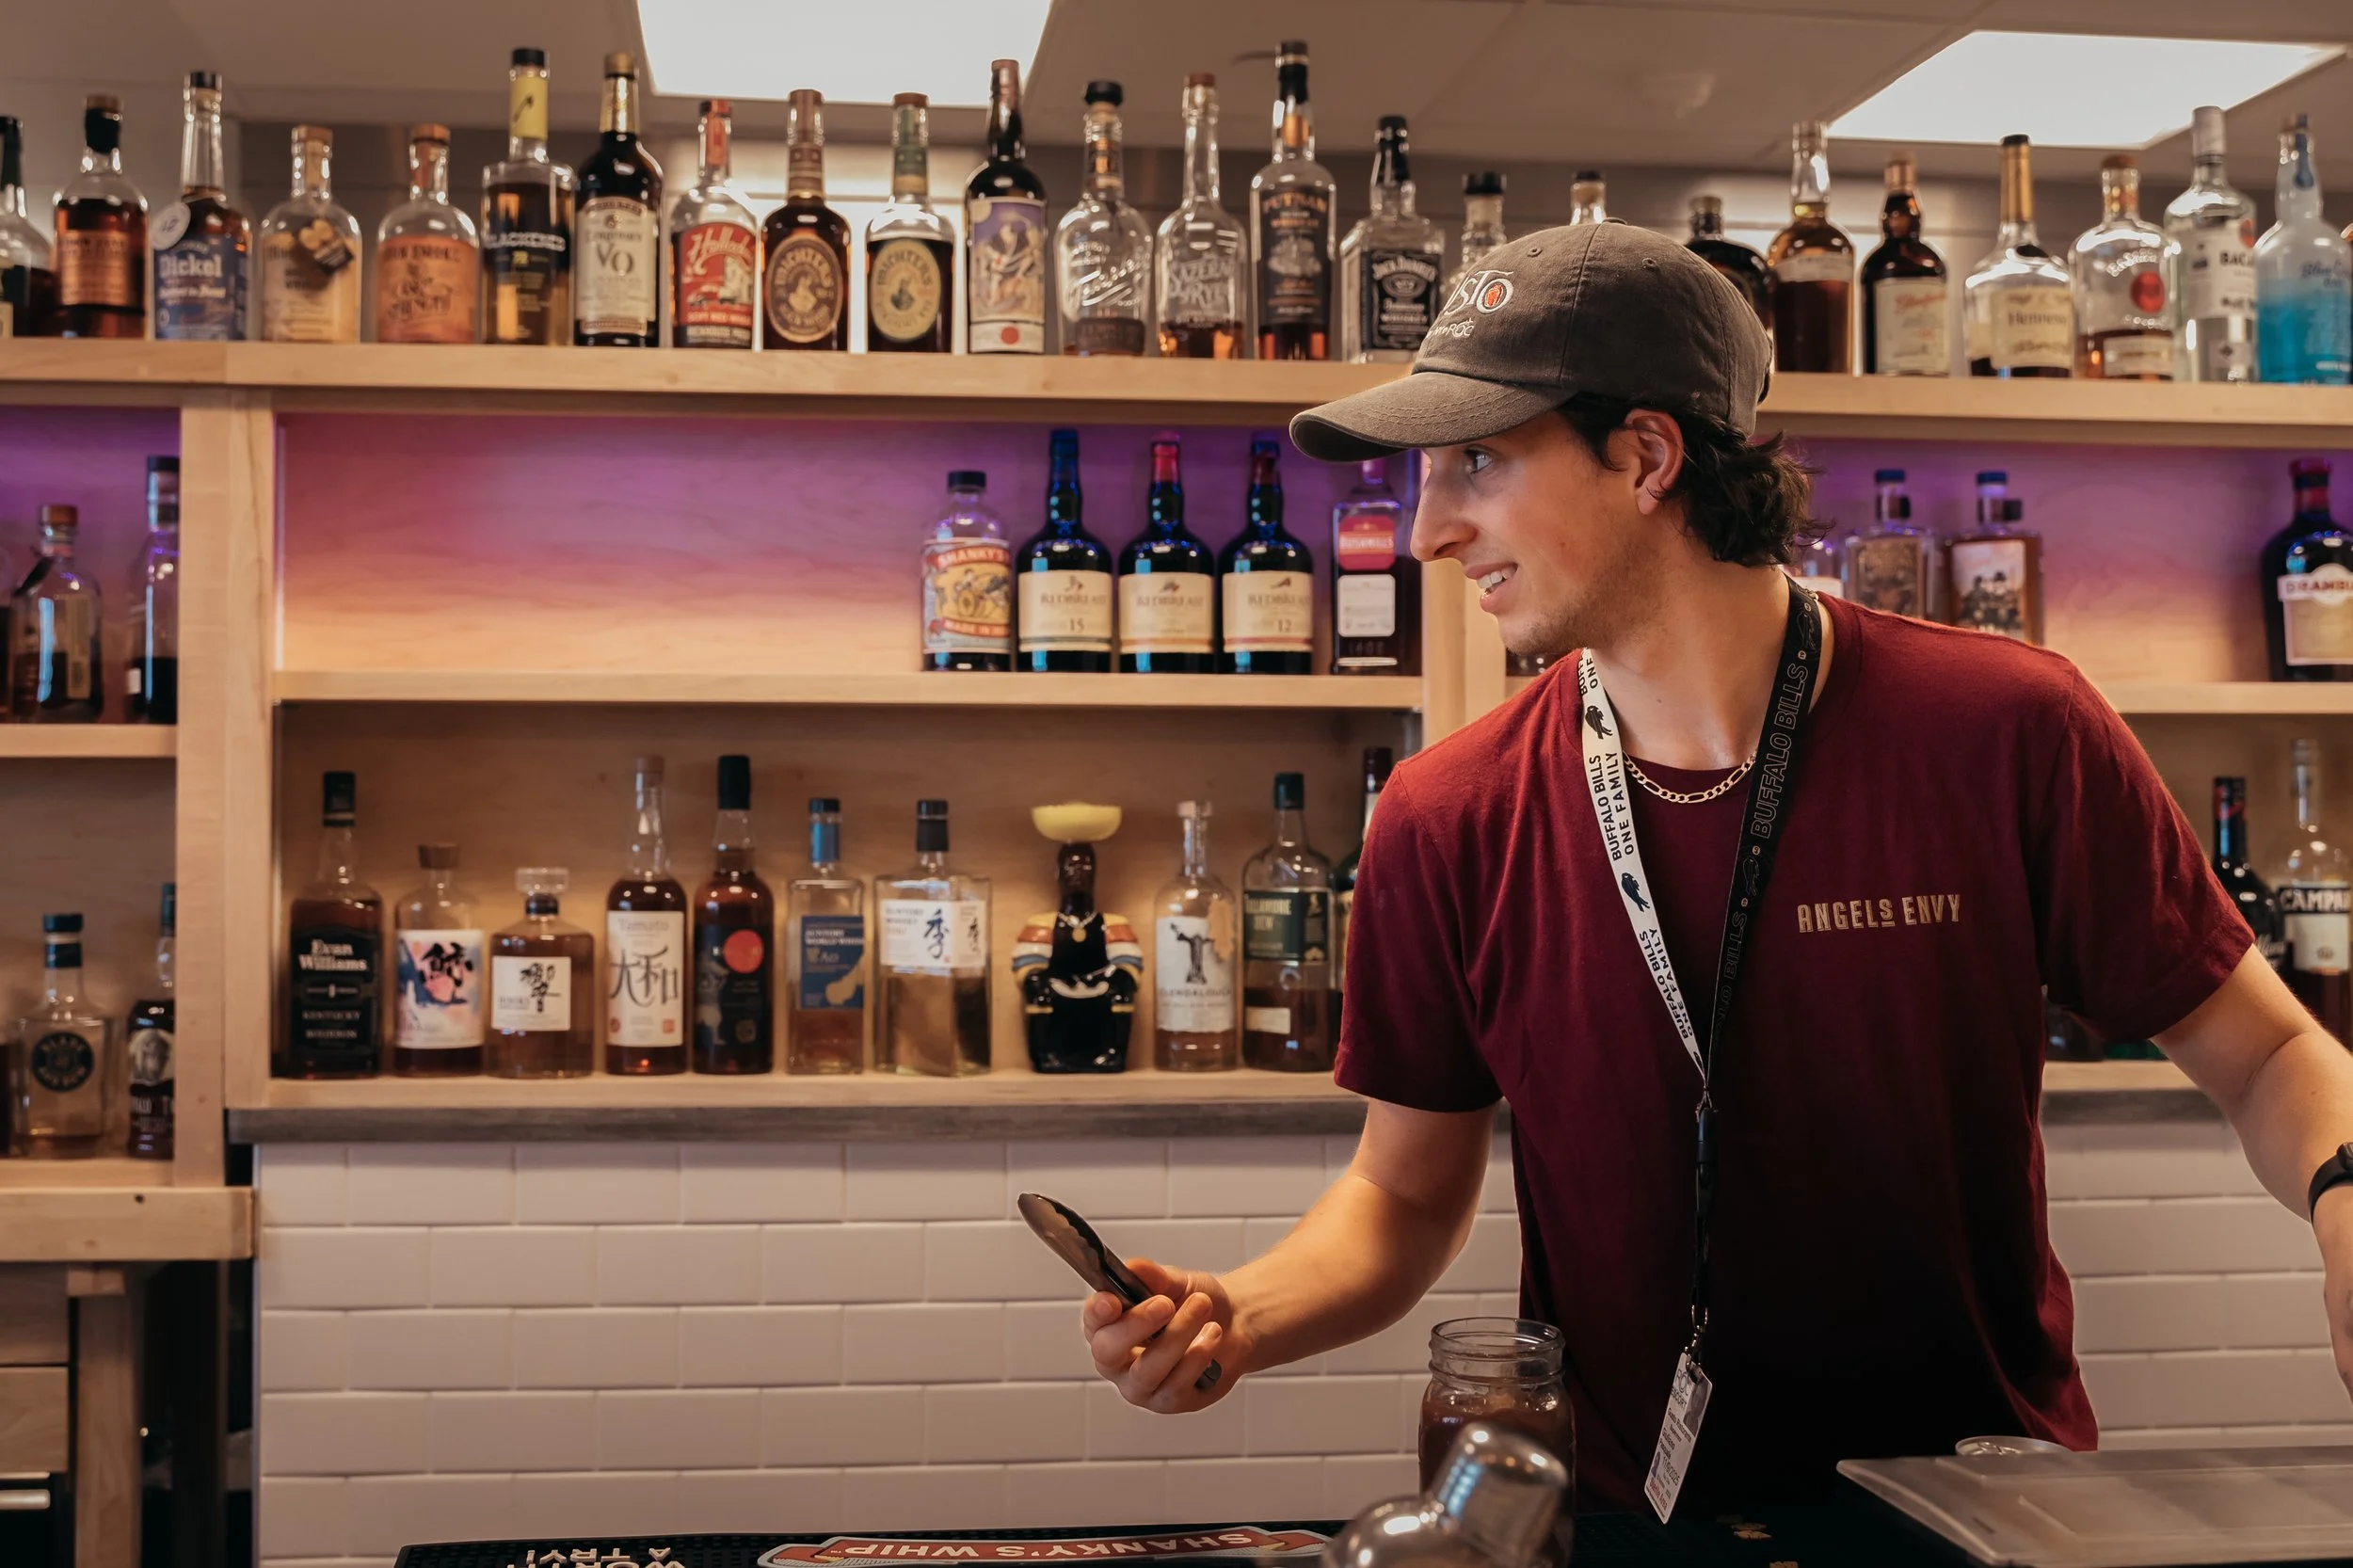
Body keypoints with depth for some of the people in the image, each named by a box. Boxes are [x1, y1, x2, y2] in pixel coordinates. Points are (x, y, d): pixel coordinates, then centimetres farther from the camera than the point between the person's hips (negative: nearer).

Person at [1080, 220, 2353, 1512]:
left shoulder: (2004, 733, -8)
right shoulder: (1444, 824, -4)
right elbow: (1406, 1192, 6)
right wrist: (1239, 1317, -14)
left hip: (1984, 1508, 0)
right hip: (1624, 1521, 1)